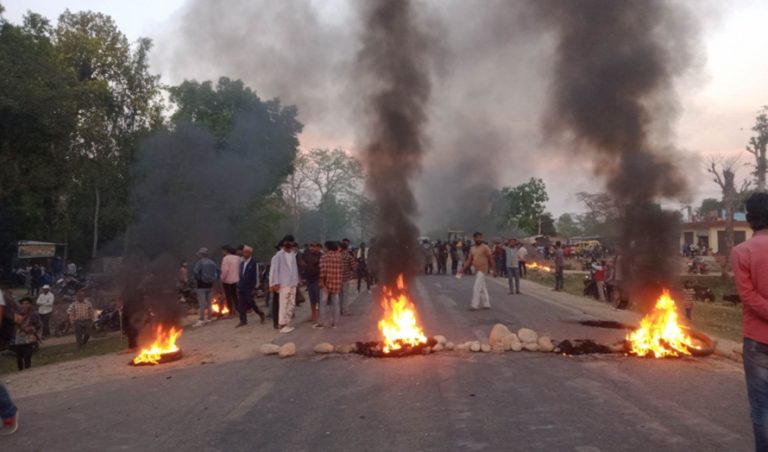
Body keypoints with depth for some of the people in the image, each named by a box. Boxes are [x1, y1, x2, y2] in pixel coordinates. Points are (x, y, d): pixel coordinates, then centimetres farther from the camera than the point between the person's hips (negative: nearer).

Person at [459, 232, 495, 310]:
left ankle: (474, 305, -6)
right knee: (483, 288, 13)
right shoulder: (472, 249, 11)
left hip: (482, 270, -7)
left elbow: (490, 258, -7)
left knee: (476, 288, -10)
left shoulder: (485, 247, -7)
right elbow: (469, 260, 11)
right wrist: (463, 268, 1)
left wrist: (493, 269, -8)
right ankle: (487, 304, 21)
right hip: (476, 270, 7)